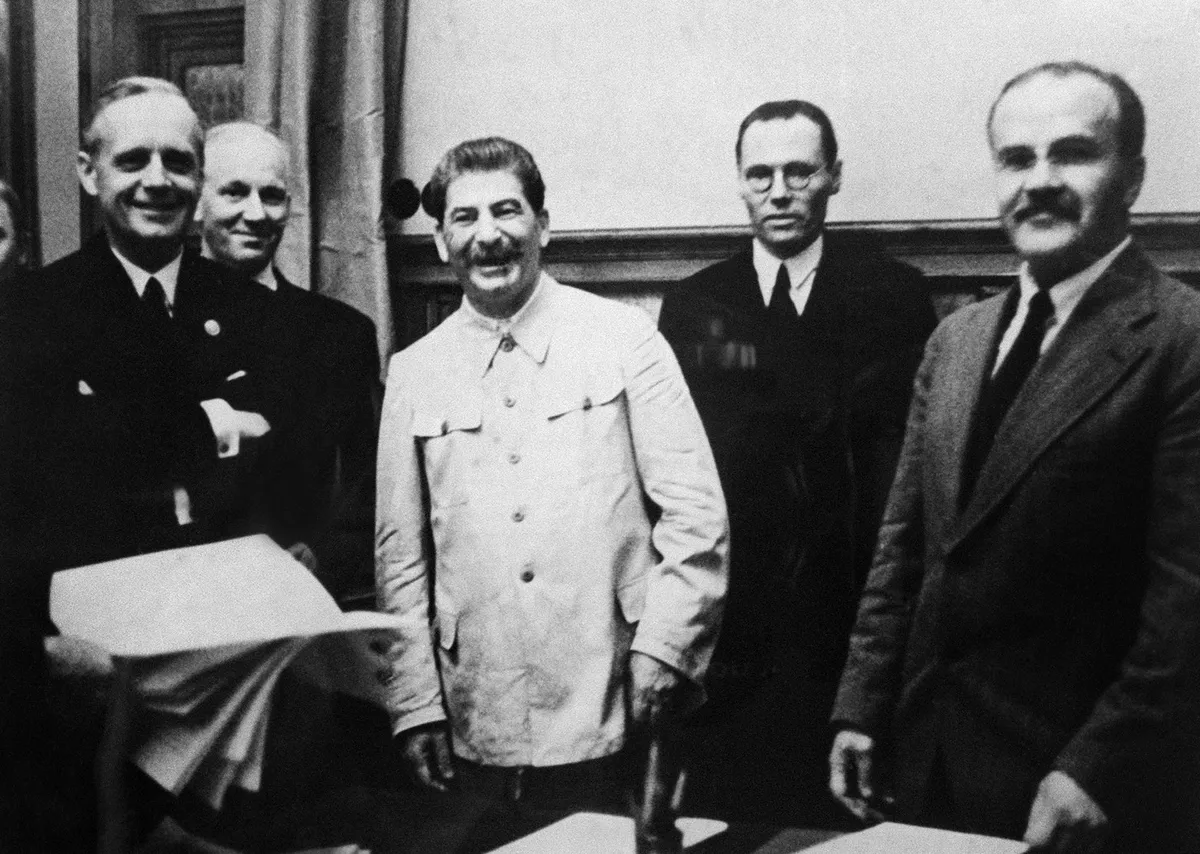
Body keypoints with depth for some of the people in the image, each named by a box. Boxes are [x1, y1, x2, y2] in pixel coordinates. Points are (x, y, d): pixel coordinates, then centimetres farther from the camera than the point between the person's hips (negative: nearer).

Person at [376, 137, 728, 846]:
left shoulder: (624, 337, 0)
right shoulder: (414, 373, 7)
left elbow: (695, 511, -2)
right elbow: (401, 554, 9)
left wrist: (662, 649, -9)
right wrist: (416, 705, 4)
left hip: (617, 718, -2)